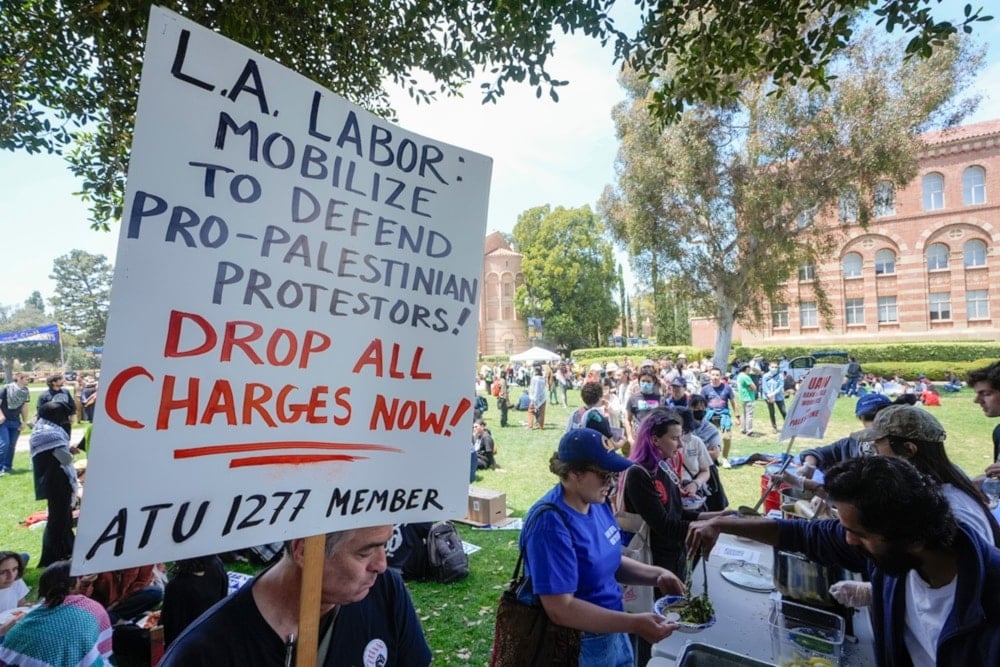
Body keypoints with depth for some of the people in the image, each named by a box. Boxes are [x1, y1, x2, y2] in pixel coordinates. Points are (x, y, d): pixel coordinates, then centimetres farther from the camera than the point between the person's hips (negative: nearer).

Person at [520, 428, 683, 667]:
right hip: (577, 647, -7)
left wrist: (656, 575, -4)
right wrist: (634, 624, -29)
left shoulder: (596, 502, -3)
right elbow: (561, 609, -28)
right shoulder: (550, 523, -28)